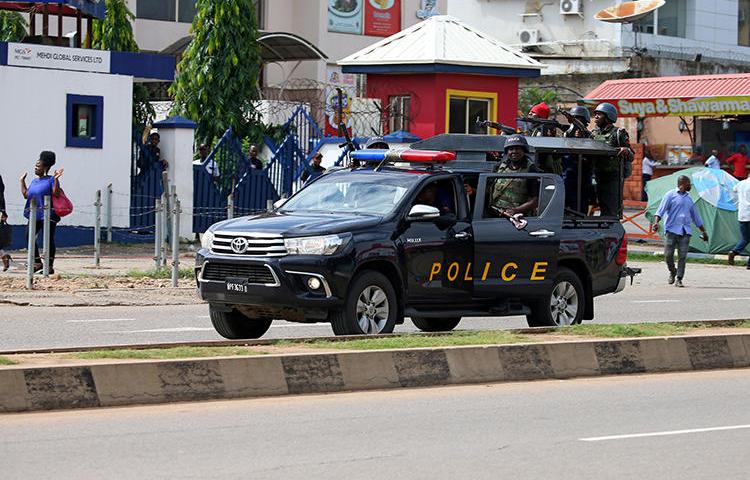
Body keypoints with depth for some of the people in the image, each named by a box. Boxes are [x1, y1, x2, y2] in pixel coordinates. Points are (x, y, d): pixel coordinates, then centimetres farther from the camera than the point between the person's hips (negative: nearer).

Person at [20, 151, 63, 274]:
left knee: (48, 239, -5)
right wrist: (22, 180, 20)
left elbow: (56, 193, -16)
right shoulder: (34, 181, 18)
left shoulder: (50, 180, -4)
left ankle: (50, 266, -1)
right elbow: (25, 194, 17)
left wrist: (56, 179, -24)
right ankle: (37, 262, 10)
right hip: (34, 215, 8)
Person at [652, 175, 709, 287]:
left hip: (685, 231, 4)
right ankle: (672, 272, 20)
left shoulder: (688, 199, 22)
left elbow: (695, 216, 29)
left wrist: (703, 232, 29)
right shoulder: (671, 195, 3)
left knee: (682, 256, -6)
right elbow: (661, 210, -6)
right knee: (668, 254, -6)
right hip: (672, 229, -4)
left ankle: (679, 279, -2)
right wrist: (656, 222, -23)